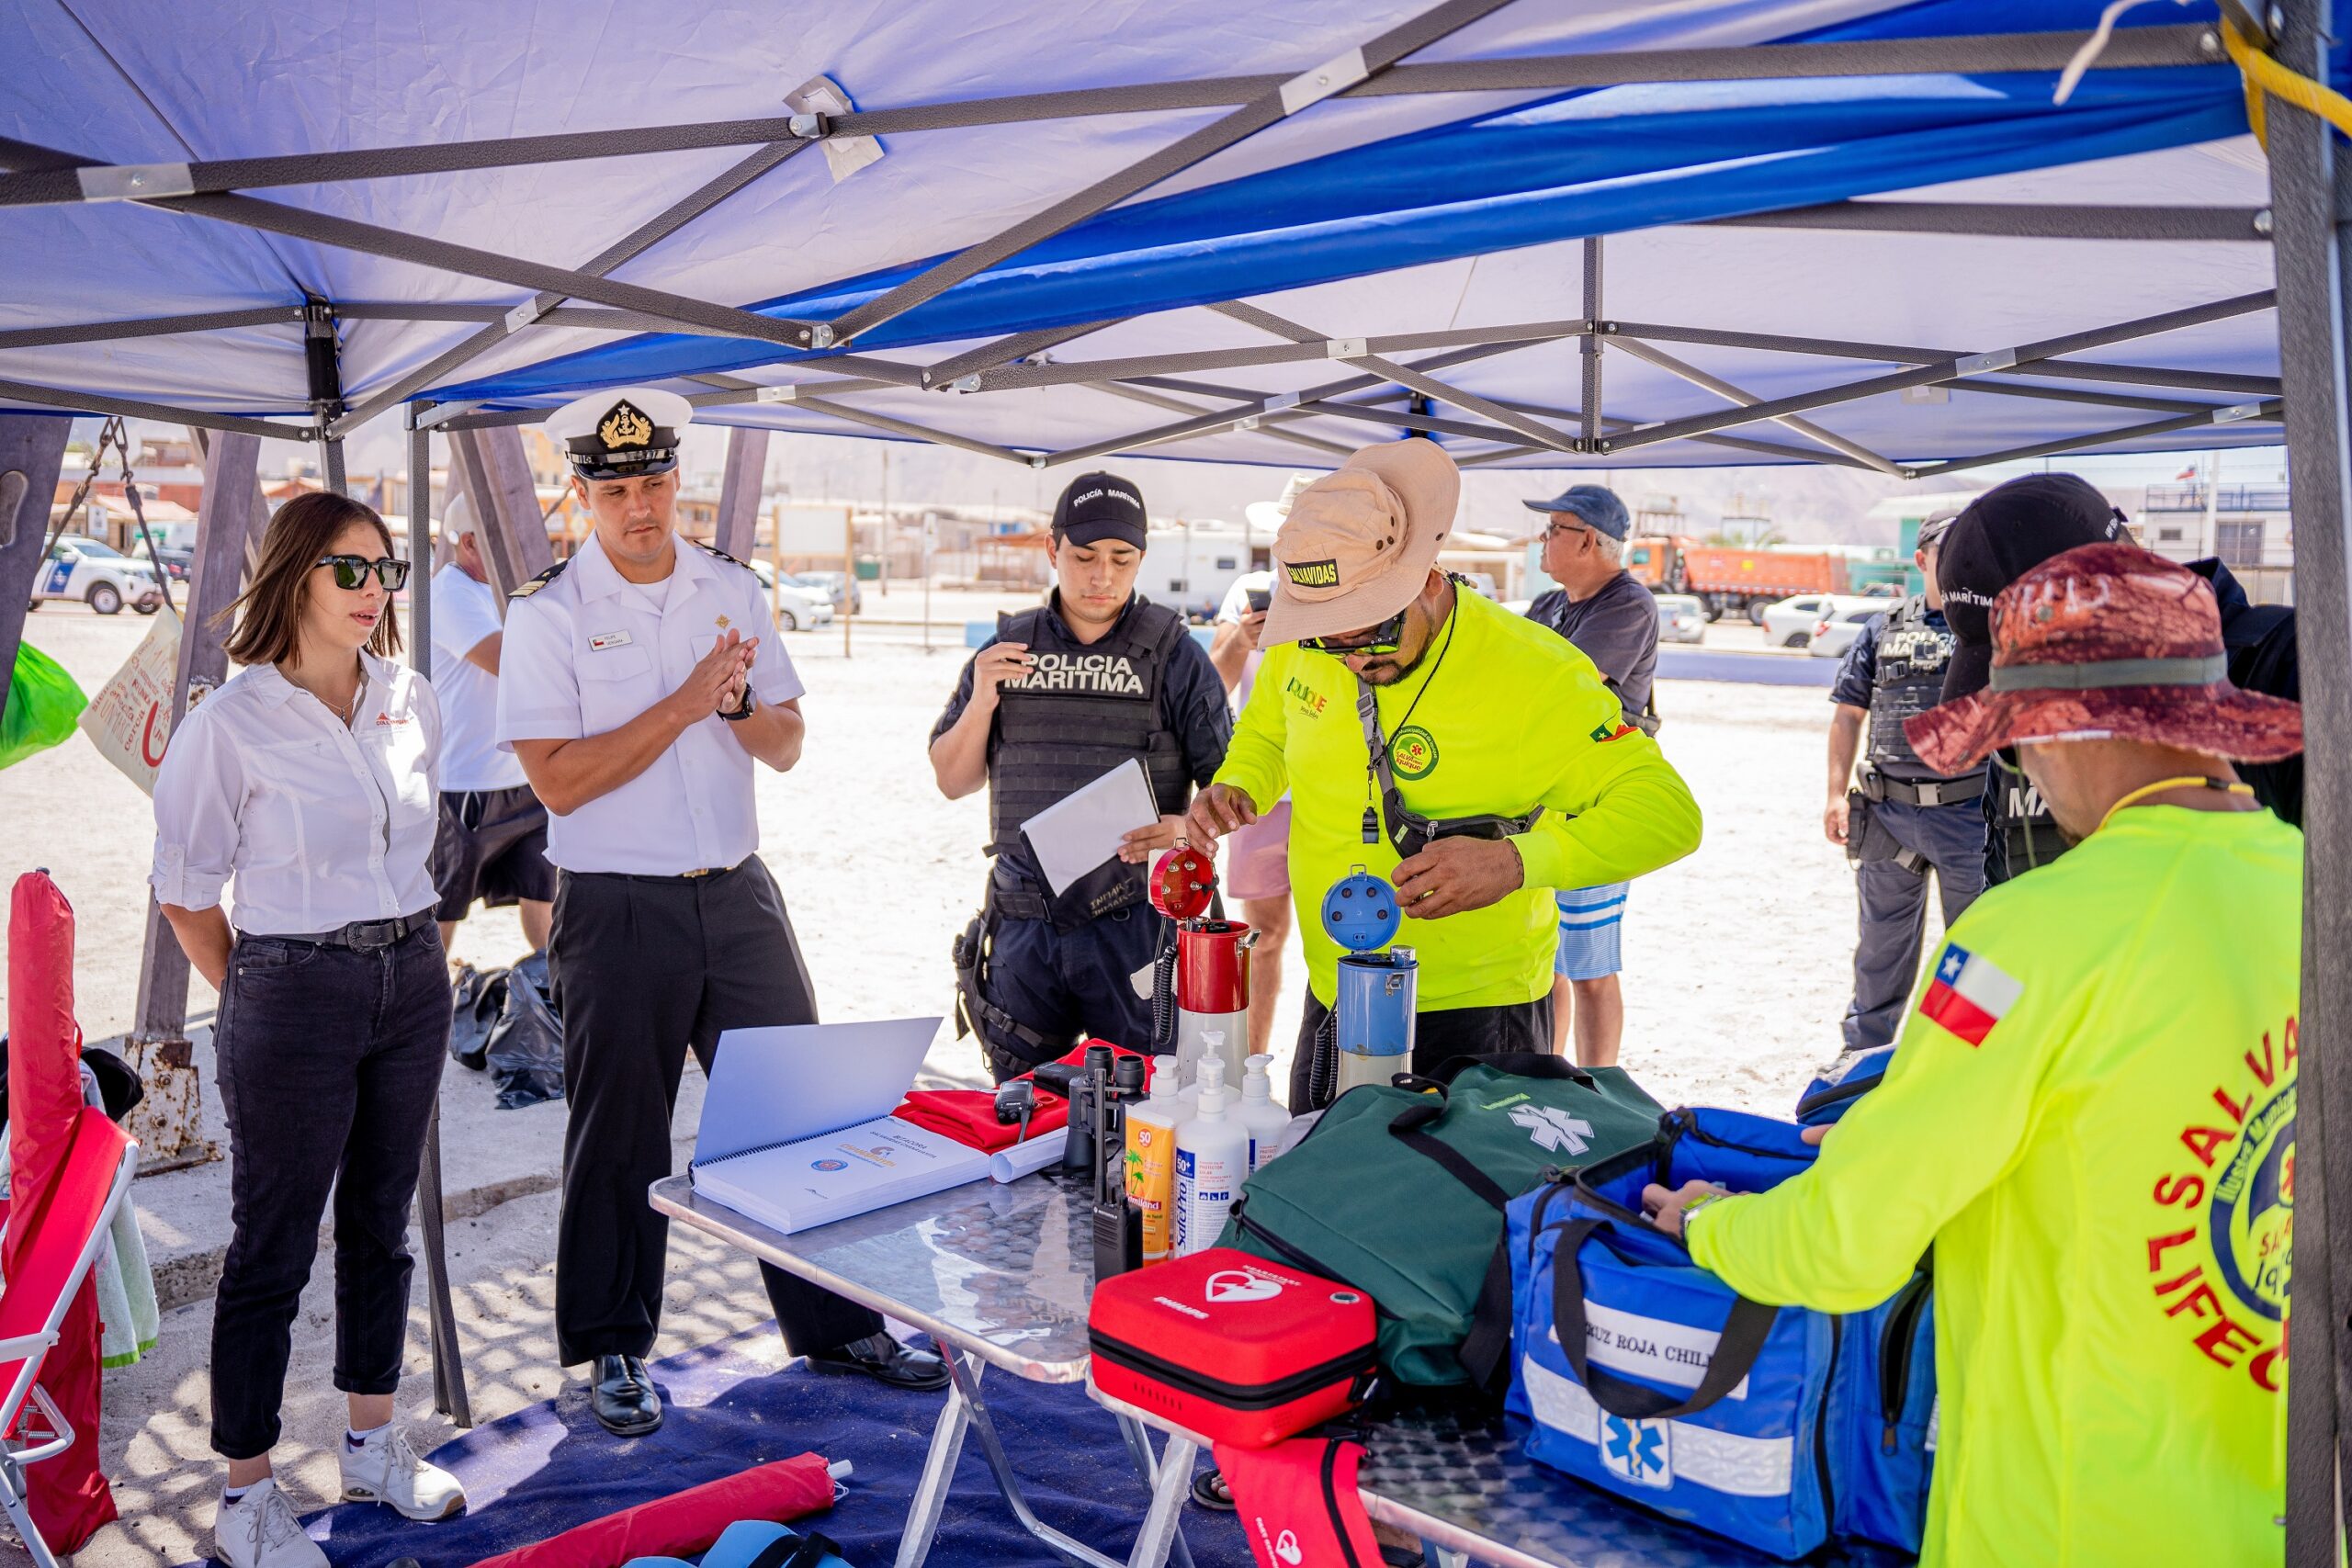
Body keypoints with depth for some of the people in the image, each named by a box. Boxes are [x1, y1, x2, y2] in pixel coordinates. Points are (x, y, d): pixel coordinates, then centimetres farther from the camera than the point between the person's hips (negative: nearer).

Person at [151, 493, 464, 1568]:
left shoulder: (410, 701, 4)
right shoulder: (231, 722, -12)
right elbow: (185, 890, -5)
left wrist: (415, 946, 12)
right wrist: (252, 1000, -2)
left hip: (413, 984, 5)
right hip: (294, 995, -5)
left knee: (381, 1224, 17)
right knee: (272, 1247, 5)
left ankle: (372, 1445, 33)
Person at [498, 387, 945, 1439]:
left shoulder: (733, 589, 8)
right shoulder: (547, 614, -5)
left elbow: (786, 746, 9)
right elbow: (558, 779, -14)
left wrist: (741, 704, -12)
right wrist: (687, 702, -17)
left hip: (737, 895, 4)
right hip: (617, 912, -4)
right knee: (620, 1137, 8)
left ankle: (836, 1324, 22)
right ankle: (614, 1350, 26)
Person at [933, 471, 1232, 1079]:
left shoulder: (1173, 652, 1)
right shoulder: (1007, 648, 9)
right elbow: (954, 781, 10)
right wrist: (981, 701, -7)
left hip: (1136, 921, -2)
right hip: (1023, 922, 3)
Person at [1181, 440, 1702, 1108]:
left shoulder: (1534, 674, -22)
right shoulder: (1300, 647, -5)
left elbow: (1669, 810, -23)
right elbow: (1266, 731, 17)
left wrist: (1518, 860, -37)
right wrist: (1236, 787, -7)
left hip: (1477, 1014, -5)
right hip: (1332, 999, 5)